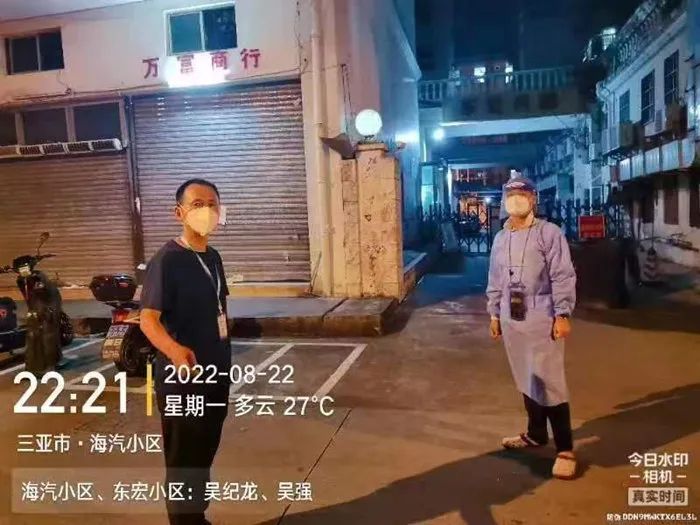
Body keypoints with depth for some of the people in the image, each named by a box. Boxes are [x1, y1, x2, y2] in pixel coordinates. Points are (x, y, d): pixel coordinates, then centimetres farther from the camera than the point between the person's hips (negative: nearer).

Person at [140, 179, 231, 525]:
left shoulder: (213, 257, 6)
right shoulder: (166, 260, -17)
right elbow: (148, 318, -24)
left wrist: (224, 359, 15)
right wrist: (173, 350, -43)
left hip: (216, 373, 8)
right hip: (182, 379, -8)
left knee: (205, 453, 21)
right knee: (184, 460, 5)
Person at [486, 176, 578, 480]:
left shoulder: (548, 233, -6)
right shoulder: (501, 238, 12)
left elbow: (563, 277, -9)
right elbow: (495, 281, 17)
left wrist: (562, 315, -14)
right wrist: (494, 314, 15)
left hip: (542, 319, -6)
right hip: (512, 320, 6)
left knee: (549, 382, -6)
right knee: (526, 381, 15)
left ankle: (565, 448, 5)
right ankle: (536, 434, 30)